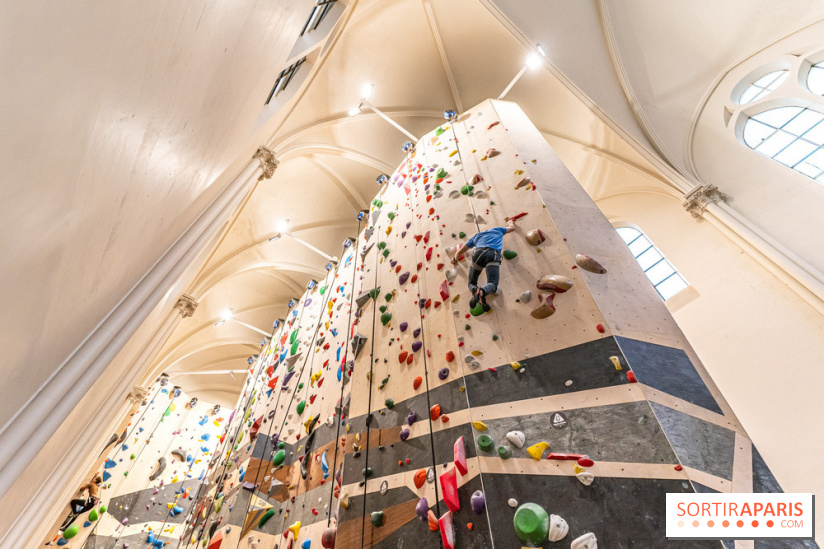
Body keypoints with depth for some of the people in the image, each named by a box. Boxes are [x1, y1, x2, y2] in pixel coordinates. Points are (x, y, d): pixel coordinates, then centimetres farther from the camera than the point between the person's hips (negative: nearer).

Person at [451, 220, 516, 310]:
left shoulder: (477, 235, 37)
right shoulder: (497, 230, 39)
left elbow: (459, 252, 37)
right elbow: (512, 227, 58)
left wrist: (455, 260, 56)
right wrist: (511, 222, 80)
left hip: (479, 253, 1)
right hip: (493, 255, -1)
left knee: (472, 283, 12)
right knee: (492, 284, -9)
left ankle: (475, 291, -25)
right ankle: (482, 291, -45)